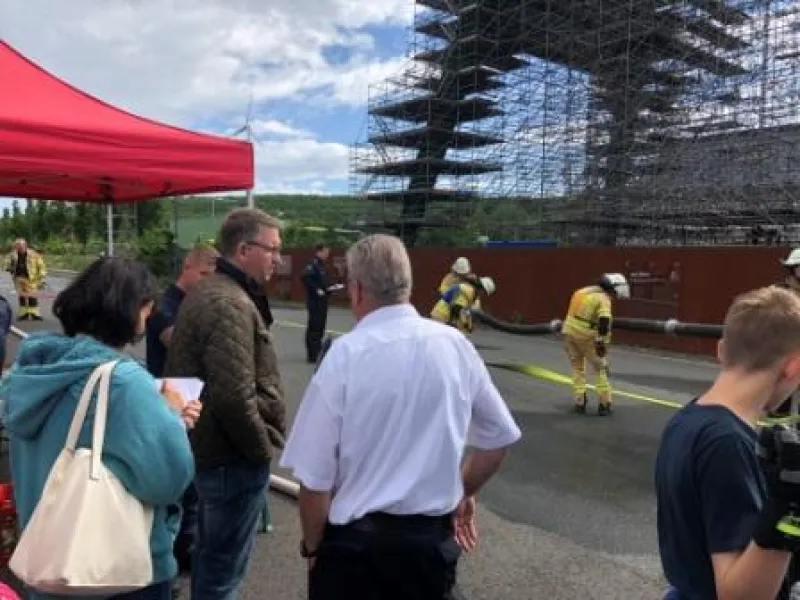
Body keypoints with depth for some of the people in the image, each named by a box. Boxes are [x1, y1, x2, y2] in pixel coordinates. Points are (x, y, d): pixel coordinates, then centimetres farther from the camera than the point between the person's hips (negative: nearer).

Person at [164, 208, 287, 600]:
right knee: (224, 566, 6)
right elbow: (235, 398, -31)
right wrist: (262, 449, -14)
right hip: (234, 457, -10)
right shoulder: (232, 305, -23)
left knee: (209, 552, 25)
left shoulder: (207, 291, 10)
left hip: (209, 446, 10)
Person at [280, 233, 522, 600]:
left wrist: (313, 547, 1)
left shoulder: (345, 354, -19)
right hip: (435, 540, 4)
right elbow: (498, 437, 6)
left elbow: (315, 477, -17)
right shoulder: (455, 345, -6)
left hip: (355, 542, -3)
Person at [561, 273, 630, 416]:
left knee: (578, 368, 19)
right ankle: (604, 404, 9)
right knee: (601, 368, 8)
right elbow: (604, 321, -23)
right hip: (586, 337, -7)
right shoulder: (603, 298, -10)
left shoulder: (584, 291, 14)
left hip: (569, 333, 7)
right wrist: (602, 342, -21)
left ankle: (579, 402, 18)